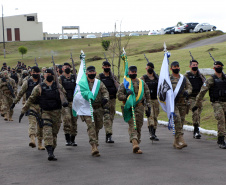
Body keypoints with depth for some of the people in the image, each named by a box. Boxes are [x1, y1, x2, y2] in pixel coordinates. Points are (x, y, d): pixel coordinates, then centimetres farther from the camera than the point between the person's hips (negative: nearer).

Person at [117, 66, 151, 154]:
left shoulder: (142, 83, 13)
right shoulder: (124, 84, 4)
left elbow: (147, 96, 15)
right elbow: (119, 96, 1)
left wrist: (148, 107, 8)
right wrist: (126, 96, -18)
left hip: (139, 107, 3)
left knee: (139, 126, 4)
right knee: (132, 125, -18)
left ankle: (136, 147, 13)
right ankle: (135, 143, -32)